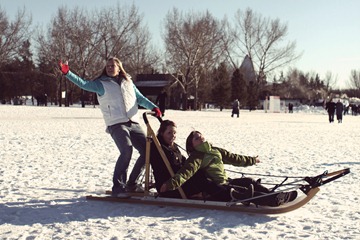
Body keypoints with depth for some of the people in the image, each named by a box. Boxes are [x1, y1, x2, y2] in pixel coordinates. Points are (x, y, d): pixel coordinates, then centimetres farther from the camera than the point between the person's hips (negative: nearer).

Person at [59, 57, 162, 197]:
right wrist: (67, 73, -18)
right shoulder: (101, 84, 7)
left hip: (133, 123, 6)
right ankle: (118, 187, -18)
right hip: (116, 124, -6)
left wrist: (153, 107, 7)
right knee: (126, 150, -26)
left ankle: (131, 184, 18)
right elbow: (83, 84, -5)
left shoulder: (128, 82, 20)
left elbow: (140, 98, 22)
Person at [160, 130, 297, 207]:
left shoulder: (215, 150, 15)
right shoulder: (196, 158, -10)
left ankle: (274, 196, -12)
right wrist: (171, 183, -45)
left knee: (249, 182, -5)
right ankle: (274, 200, -29)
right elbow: (186, 172, -27)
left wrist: (251, 160, 33)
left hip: (225, 182, 9)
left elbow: (234, 158, 25)